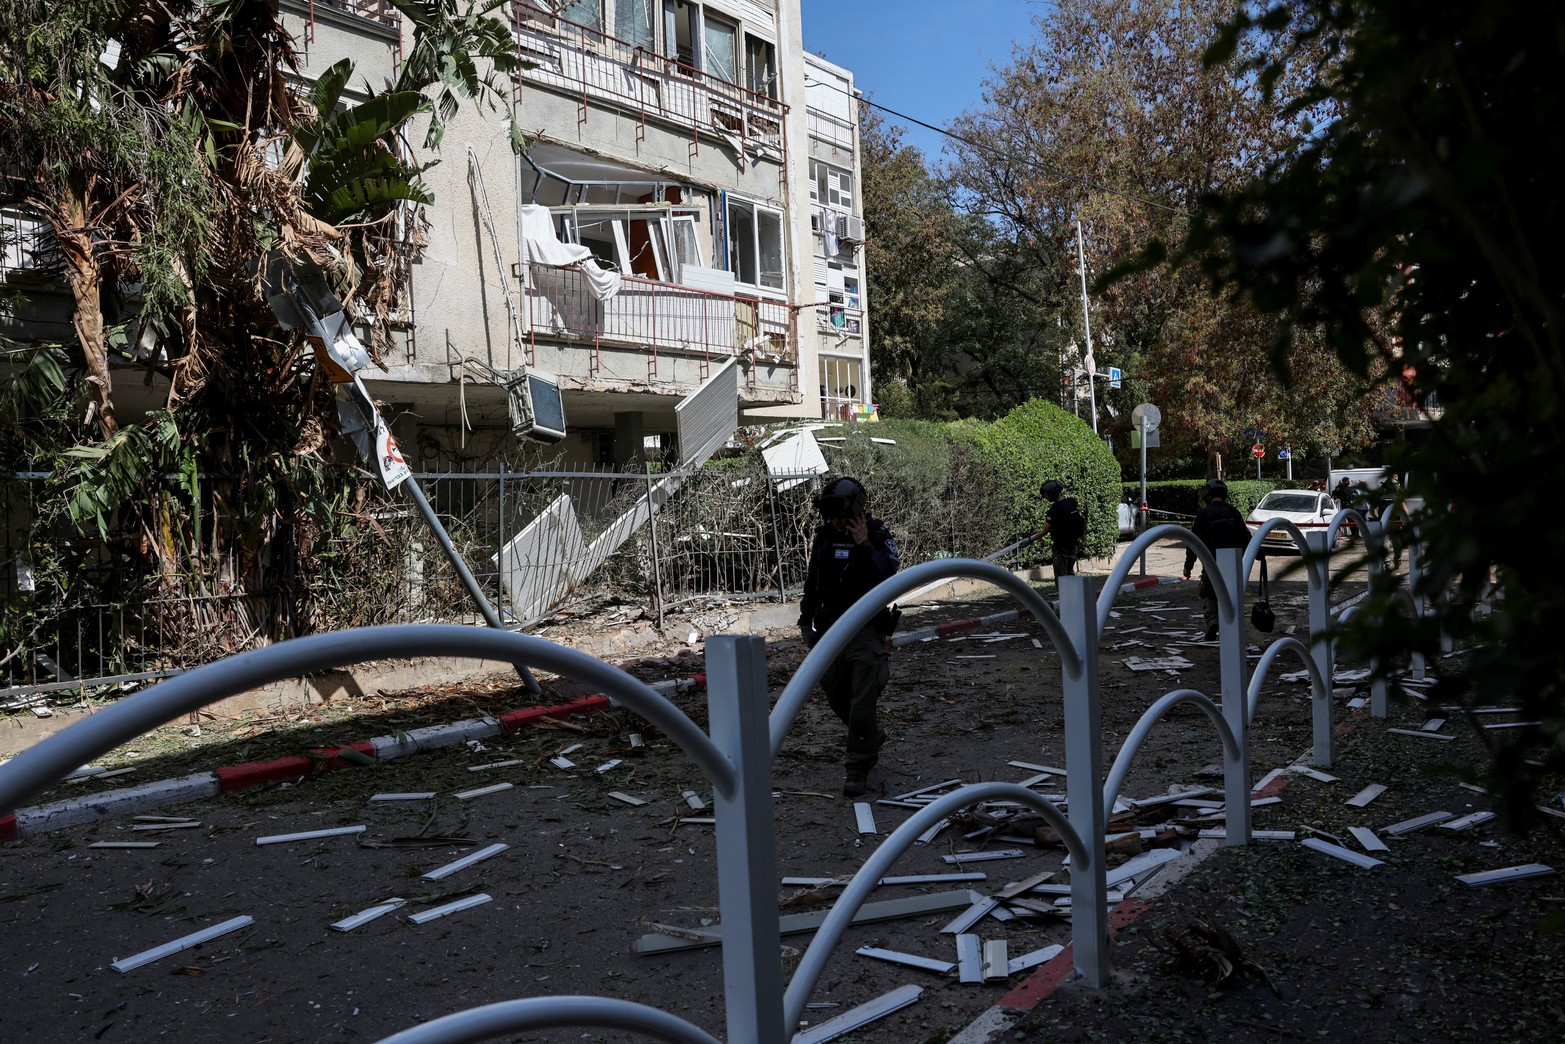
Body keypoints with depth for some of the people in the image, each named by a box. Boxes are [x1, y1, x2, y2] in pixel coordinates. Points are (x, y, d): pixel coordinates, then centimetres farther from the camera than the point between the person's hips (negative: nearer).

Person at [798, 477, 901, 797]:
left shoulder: (878, 536, -8)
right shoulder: (823, 536, 5)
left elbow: (889, 576, -22)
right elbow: (812, 581, 14)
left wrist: (864, 545, -25)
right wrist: (806, 621, 12)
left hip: (866, 630, -5)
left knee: (862, 704, -7)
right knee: (837, 697, 14)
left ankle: (858, 767, 5)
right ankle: (873, 736, 39)